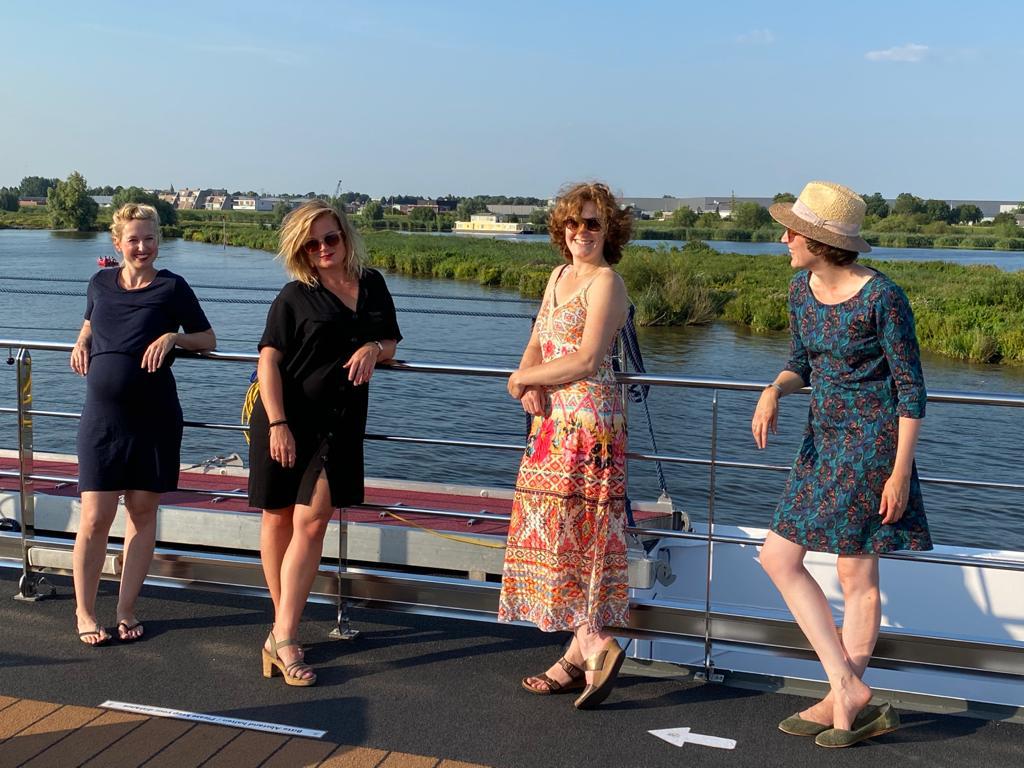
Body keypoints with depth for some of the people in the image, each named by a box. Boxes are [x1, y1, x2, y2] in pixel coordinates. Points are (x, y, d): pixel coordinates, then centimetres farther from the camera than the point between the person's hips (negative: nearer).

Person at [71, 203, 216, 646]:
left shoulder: (171, 287, -1)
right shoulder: (101, 283, 8)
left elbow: (209, 340, 4)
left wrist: (173, 336, -13)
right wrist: (81, 342, 7)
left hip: (153, 415, -1)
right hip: (102, 414, 1)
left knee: (143, 511, 5)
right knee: (95, 517, -2)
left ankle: (126, 610, 18)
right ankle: (84, 611, 13)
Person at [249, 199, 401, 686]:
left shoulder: (372, 285, 11)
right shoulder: (295, 296, -2)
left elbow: (392, 342, 20)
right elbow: (269, 360, -7)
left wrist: (374, 348, -5)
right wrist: (278, 424, -16)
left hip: (338, 423, 2)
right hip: (287, 418, -2)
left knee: (313, 522, -8)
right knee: (279, 518, 5)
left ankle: (282, 636, -7)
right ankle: (284, 628, 19)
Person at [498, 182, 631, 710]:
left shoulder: (605, 282, -9)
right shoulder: (559, 276, 17)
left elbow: (587, 360, -18)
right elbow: (536, 345, 17)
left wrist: (523, 379, -7)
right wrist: (528, 381, -5)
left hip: (587, 419, -9)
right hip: (554, 419, 9)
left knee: (565, 531, -9)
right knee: (558, 532, 8)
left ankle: (595, 645, -4)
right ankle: (581, 652, 13)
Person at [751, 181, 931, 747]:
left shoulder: (882, 297, -18)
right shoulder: (801, 289, 3)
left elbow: (911, 388, -13)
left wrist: (901, 471, -15)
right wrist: (773, 390, -8)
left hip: (871, 441, -8)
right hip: (822, 438, 8)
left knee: (856, 577, -1)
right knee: (778, 556, 6)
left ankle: (842, 698, 14)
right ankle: (849, 689, 13)